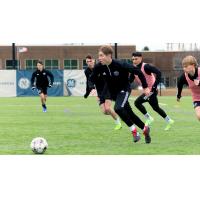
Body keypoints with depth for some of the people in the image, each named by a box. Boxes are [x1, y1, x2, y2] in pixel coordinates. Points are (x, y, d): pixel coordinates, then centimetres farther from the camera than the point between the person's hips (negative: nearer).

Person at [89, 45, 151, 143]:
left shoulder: (120, 65, -29)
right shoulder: (98, 67, -17)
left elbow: (138, 72, -20)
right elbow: (92, 79, 0)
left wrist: (145, 87, -15)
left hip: (124, 89, -5)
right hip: (113, 92, 5)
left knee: (118, 108, -28)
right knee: (129, 113, 11)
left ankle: (134, 130, -12)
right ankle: (145, 129, 32)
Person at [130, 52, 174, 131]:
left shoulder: (145, 66, -21)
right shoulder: (134, 68, 1)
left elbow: (158, 72, -28)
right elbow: (130, 80, 3)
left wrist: (155, 85, -29)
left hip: (151, 90, -9)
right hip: (147, 90, 9)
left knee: (137, 102, -16)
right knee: (156, 107, 19)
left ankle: (148, 118, -1)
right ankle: (169, 121, 34)